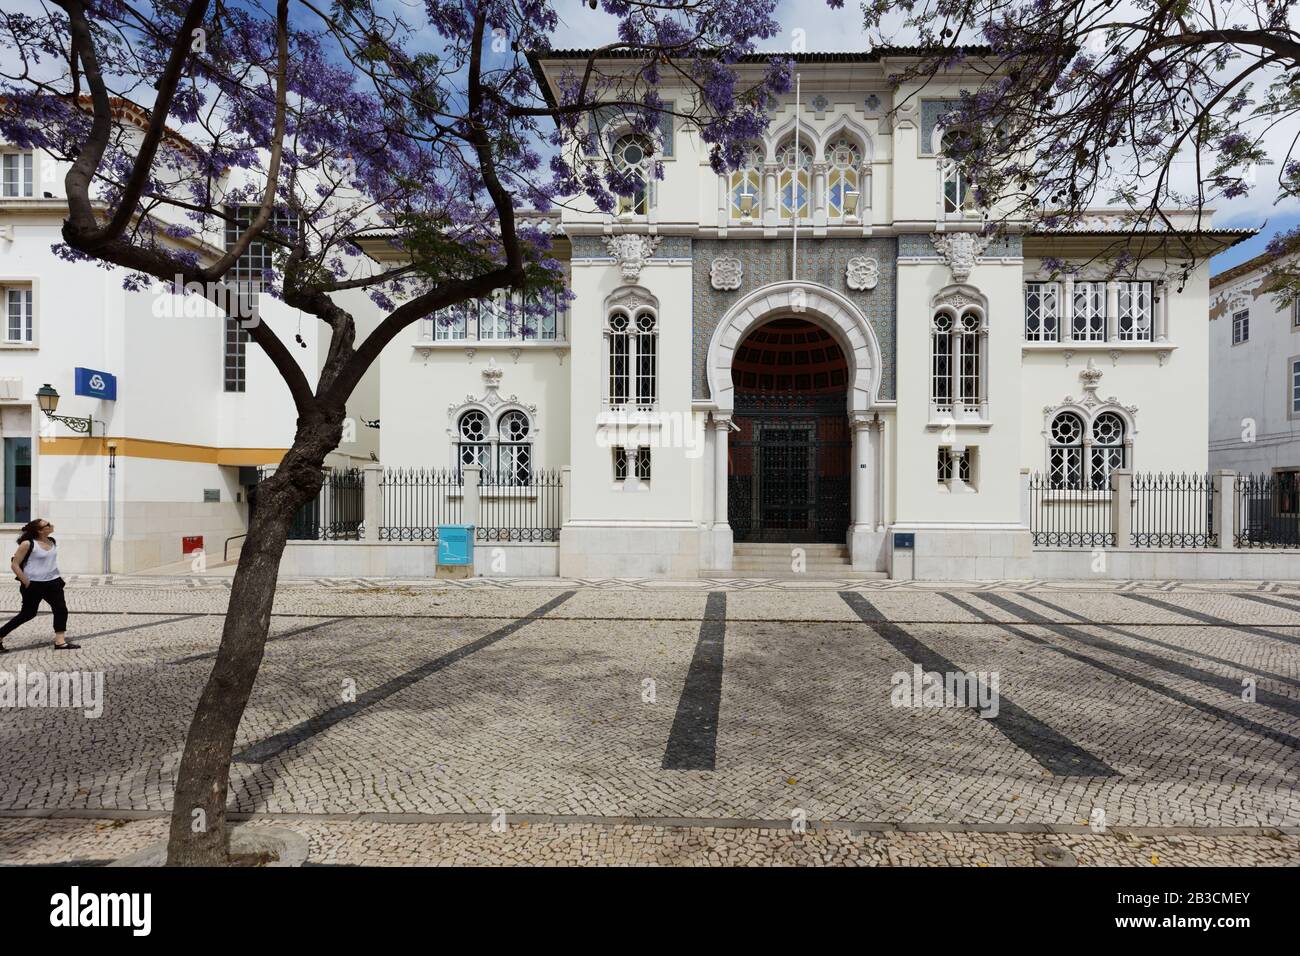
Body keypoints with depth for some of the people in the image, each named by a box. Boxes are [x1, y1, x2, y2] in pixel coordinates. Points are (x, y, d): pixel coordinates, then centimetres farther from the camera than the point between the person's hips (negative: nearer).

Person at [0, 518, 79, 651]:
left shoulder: (52, 541, 4)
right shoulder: (27, 544, -15)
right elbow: (14, 564, -12)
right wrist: (26, 583, -13)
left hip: (53, 582, 6)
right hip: (34, 585, -6)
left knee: (61, 610, -1)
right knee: (28, 614, 4)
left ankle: (60, 641, 2)